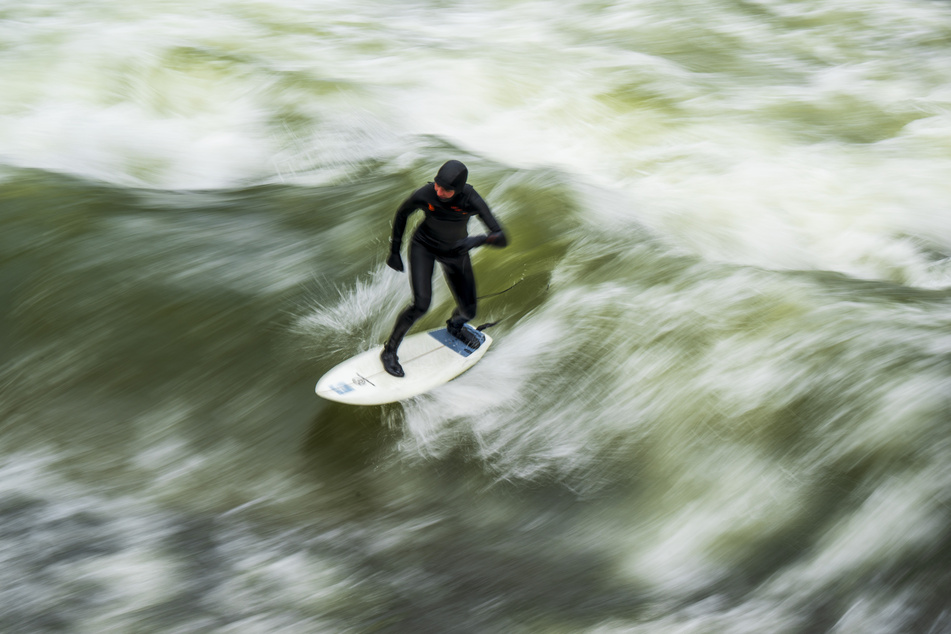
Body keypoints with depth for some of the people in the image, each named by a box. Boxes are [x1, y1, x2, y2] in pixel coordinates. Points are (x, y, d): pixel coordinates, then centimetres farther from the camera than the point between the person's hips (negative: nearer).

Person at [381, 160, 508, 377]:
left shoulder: (471, 200, -32)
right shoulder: (424, 194, -30)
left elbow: (501, 238, -33)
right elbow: (402, 213, -7)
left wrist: (478, 240, -54)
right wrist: (394, 251, -3)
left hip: (455, 253, 2)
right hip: (423, 247, -2)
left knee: (468, 311, 7)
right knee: (421, 305, -20)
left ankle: (454, 326, 46)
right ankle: (389, 351, 1)